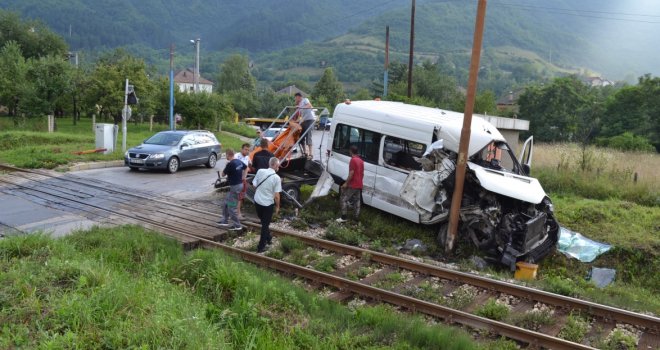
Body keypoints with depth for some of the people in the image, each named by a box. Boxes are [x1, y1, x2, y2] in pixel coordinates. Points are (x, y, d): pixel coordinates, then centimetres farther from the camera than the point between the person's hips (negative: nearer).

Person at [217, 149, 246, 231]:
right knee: (225, 204, 19)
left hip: (235, 186, -9)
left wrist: (226, 165, 1)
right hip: (239, 184, 9)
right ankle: (225, 221, 27)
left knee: (231, 207, -1)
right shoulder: (239, 162, 4)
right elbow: (245, 168, 23)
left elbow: (223, 174, -10)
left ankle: (237, 225, 5)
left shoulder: (230, 164, -21)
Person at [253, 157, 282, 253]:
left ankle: (268, 238, 42)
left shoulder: (260, 171, -7)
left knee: (263, 222, 25)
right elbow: (276, 195, -15)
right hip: (268, 204, -4)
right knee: (265, 224, 10)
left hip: (257, 201, 4)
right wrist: (277, 206, 0)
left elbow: (254, 186, 2)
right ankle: (261, 247, 14)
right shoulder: (276, 178, -16)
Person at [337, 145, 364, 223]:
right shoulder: (361, 161, 13)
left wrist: (346, 183, -15)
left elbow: (351, 173, -19)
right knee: (357, 201, 11)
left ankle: (344, 217, -4)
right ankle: (357, 218, 12)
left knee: (343, 199, -2)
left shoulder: (353, 160, -14)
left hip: (352, 185, -8)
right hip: (359, 185, 8)